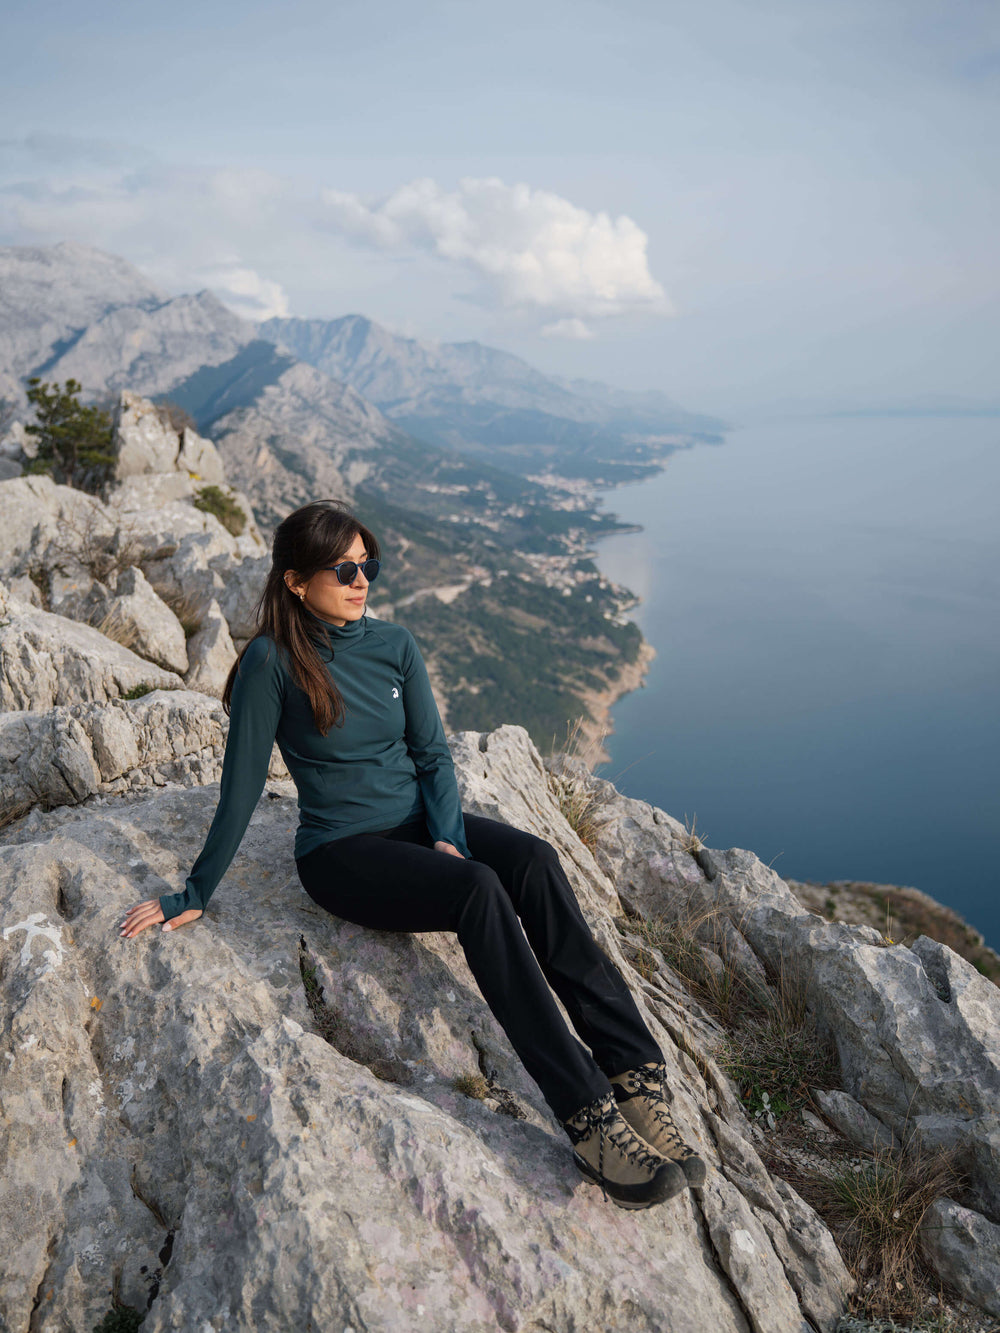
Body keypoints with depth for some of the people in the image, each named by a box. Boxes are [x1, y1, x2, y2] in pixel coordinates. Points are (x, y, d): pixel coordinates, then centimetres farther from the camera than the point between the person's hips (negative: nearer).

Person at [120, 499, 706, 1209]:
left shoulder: (395, 645, 4)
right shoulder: (273, 662, -10)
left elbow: (433, 754, 5)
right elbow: (242, 785, -6)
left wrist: (448, 838, -12)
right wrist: (194, 896, -1)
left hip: (421, 823, 5)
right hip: (342, 852, -4)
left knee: (534, 860, -26)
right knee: (481, 892, -33)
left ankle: (637, 1077, -29)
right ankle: (590, 1118, -34)